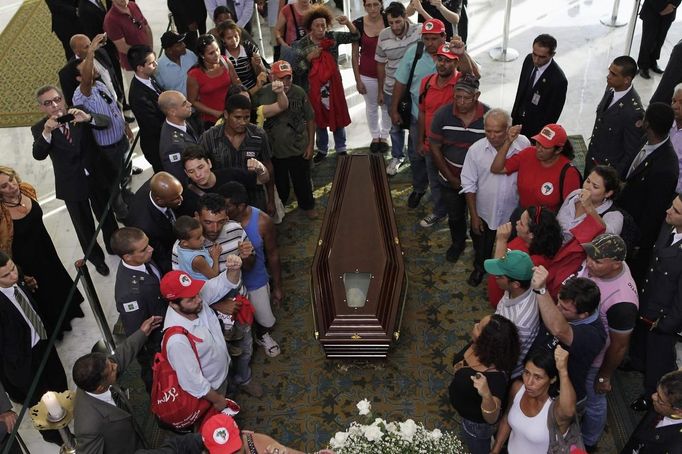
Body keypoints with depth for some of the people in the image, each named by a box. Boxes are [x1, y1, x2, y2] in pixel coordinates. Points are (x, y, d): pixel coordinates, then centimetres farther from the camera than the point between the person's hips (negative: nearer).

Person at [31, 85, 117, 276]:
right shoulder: (39, 129, -12)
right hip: (71, 184, -1)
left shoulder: (79, 114, -8)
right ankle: (96, 258, 39)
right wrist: (47, 132, -44)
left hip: (96, 176, 1)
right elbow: (38, 155, -27)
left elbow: (106, 122, -21)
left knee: (106, 215, 22)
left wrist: (88, 118, -41)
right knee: (84, 226, 15)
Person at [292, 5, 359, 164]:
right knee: (319, 120, 15)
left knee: (338, 118, 12)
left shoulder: (333, 37, -6)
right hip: (314, 88, -1)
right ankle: (322, 150, 33)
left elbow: (355, 37, -8)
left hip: (334, 85, 1)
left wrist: (348, 23, -24)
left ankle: (341, 149, 29)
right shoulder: (301, 45, -9)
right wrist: (309, 58, -22)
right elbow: (296, 70, -10)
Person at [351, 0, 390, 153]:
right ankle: (375, 137, 37)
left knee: (386, 106, 15)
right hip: (367, 75, 0)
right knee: (371, 107, 17)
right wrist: (358, 80, -4)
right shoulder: (358, 24, -11)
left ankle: (384, 137, 36)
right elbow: (355, 54, -4)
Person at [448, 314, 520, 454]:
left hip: (477, 423, -6)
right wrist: (459, 369, -18)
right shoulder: (476, 345, -22)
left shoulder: (495, 376, -44)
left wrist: (486, 395, -59)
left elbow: (491, 419, -42)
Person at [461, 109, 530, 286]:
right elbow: (469, 186, -10)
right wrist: (474, 216, -7)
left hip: (513, 213, 0)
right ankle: (479, 268, 57)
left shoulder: (523, 145, -21)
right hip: (484, 213, 0)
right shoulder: (476, 150, -20)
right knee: (481, 248, 26)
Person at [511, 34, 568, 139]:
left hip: (536, 130, -6)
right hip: (519, 120, 6)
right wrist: (514, 115, 12)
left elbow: (552, 115, -17)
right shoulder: (529, 59, -8)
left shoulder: (559, 80, -27)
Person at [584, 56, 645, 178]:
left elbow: (632, 154, -22)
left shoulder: (633, 112, -31)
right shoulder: (611, 88, -7)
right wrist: (590, 153, 15)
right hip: (591, 159, 7)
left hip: (609, 168, -7)